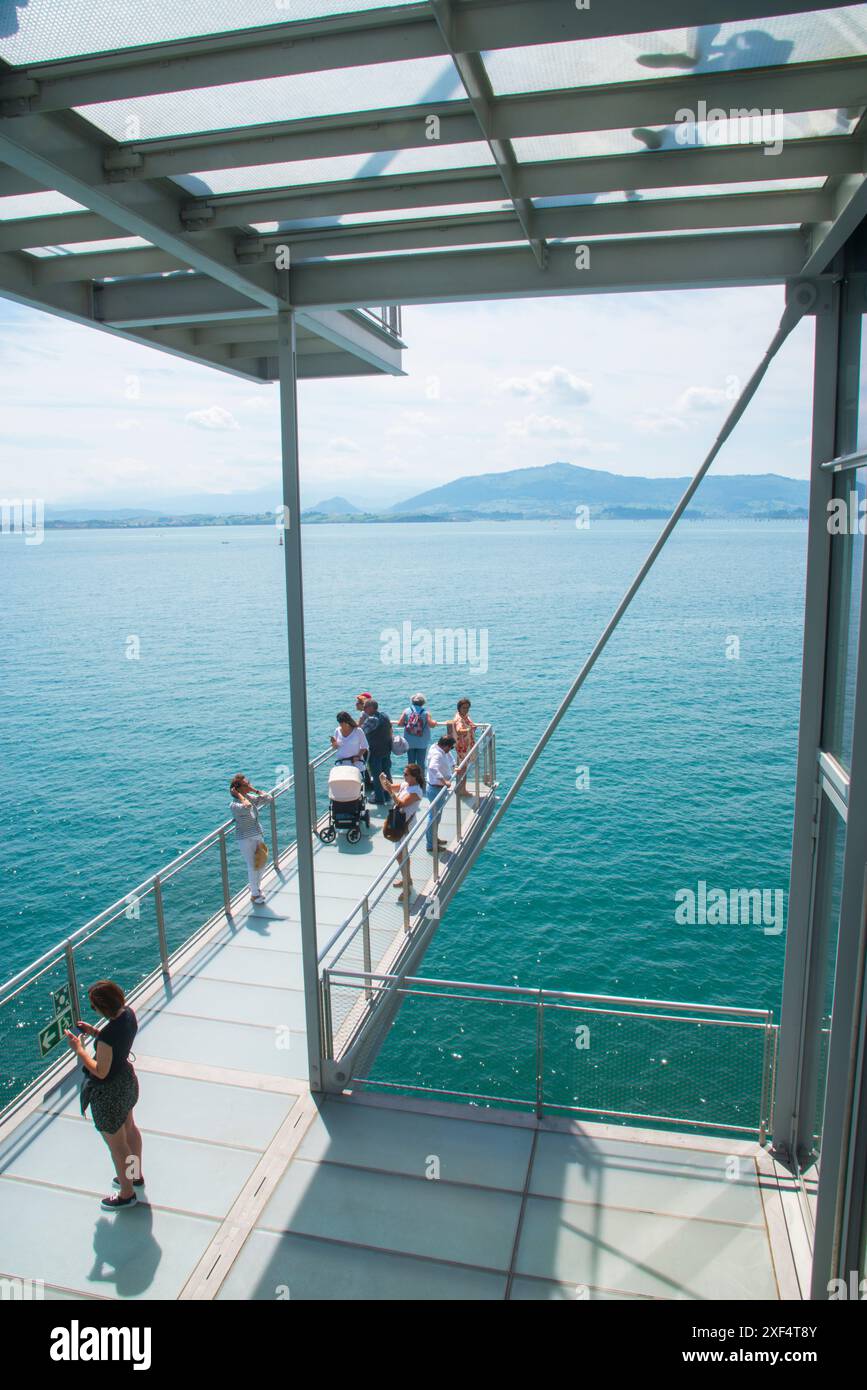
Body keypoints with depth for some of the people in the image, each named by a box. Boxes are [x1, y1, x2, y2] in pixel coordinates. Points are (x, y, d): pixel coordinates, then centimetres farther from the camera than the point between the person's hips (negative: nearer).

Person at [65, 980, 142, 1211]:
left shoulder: (108, 1036, -38)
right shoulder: (128, 1013, -13)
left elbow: (101, 1072, -26)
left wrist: (79, 1049, -20)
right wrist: (95, 1032, -3)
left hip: (109, 1092, -9)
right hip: (127, 1079, 9)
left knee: (116, 1143, 15)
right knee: (129, 1127, 29)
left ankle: (127, 1194, 36)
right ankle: (135, 1175, 52)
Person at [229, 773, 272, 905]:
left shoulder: (250, 798, -1)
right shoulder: (234, 805, -23)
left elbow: (267, 798, 2)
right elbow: (246, 807, -44)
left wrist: (255, 790, -4)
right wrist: (239, 795, -30)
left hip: (258, 836, 7)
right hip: (246, 840, -7)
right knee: (252, 866, 4)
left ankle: (258, 888, 39)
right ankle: (254, 894, 21)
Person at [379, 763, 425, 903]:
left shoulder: (416, 791, -22)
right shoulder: (404, 785, 3)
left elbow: (401, 804, -31)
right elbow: (388, 787, 9)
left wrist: (390, 791, -38)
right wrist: (383, 780, -11)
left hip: (406, 825, -9)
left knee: (400, 855, -6)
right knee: (403, 853, 21)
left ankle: (407, 888, 1)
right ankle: (407, 879, 38)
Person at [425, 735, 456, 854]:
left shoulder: (441, 751, 2)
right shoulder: (437, 754, -28)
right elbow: (433, 768, -46)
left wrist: (453, 767, 10)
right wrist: (444, 781, -45)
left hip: (439, 788, 10)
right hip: (436, 789, -10)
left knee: (436, 815, 24)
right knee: (434, 817, 1)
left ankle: (435, 838, 40)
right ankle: (431, 845, 11)